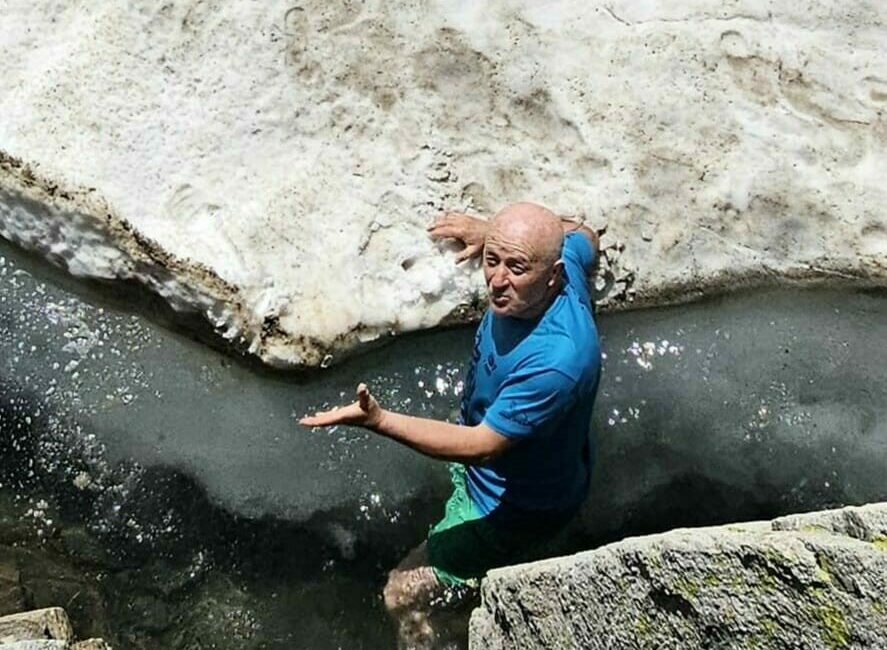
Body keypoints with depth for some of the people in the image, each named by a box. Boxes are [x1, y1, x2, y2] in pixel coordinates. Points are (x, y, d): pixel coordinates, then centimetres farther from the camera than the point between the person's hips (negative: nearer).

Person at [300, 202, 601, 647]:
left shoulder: (555, 361, -44)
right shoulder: (563, 258, -20)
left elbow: (480, 445, -36)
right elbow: (584, 236, 5)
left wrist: (378, 421, -43)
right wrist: (488, 232, 0)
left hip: (513, 505, -8)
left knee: (404, 595, 1)